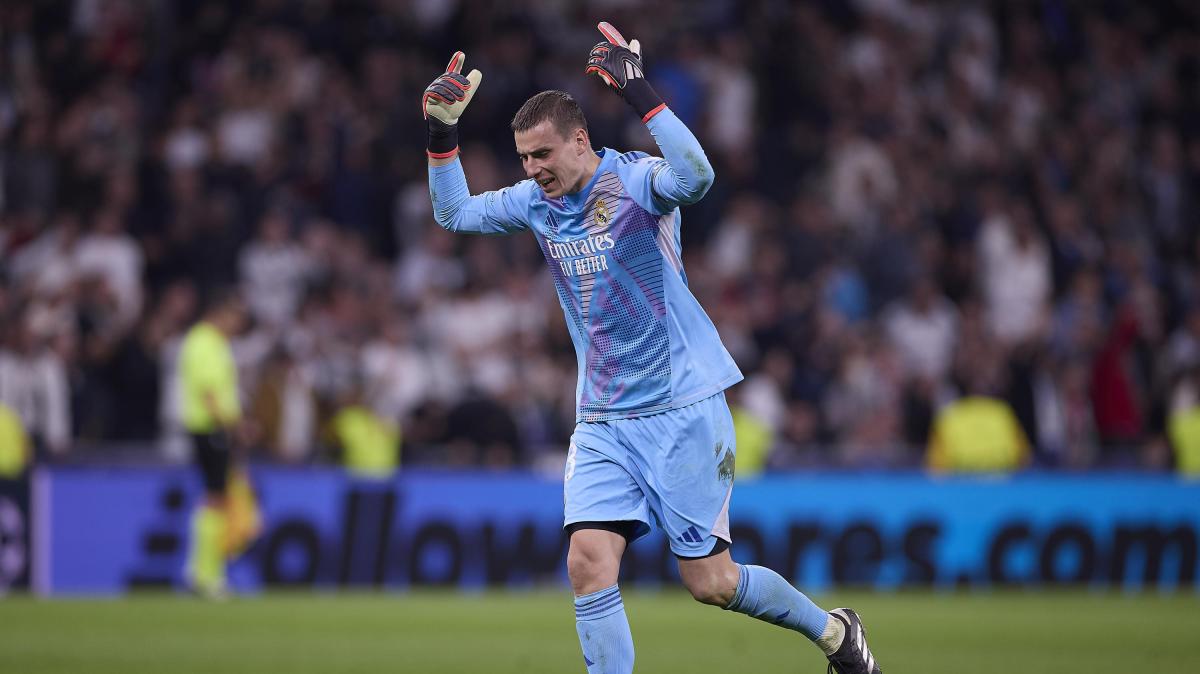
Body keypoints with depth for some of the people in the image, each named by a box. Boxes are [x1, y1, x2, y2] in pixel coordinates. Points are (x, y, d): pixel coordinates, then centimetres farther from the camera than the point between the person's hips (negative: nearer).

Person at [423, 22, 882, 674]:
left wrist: (638, 91, -39)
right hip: (602, 422, 6)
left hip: (682, 410, -6)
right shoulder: (536, 201, 6)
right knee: (589, 563, -14)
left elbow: (694, 176, -35)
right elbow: (454, 214, 16)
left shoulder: (633, 180, -13)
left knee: (710, 581, -1)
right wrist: (442, 133, 2)